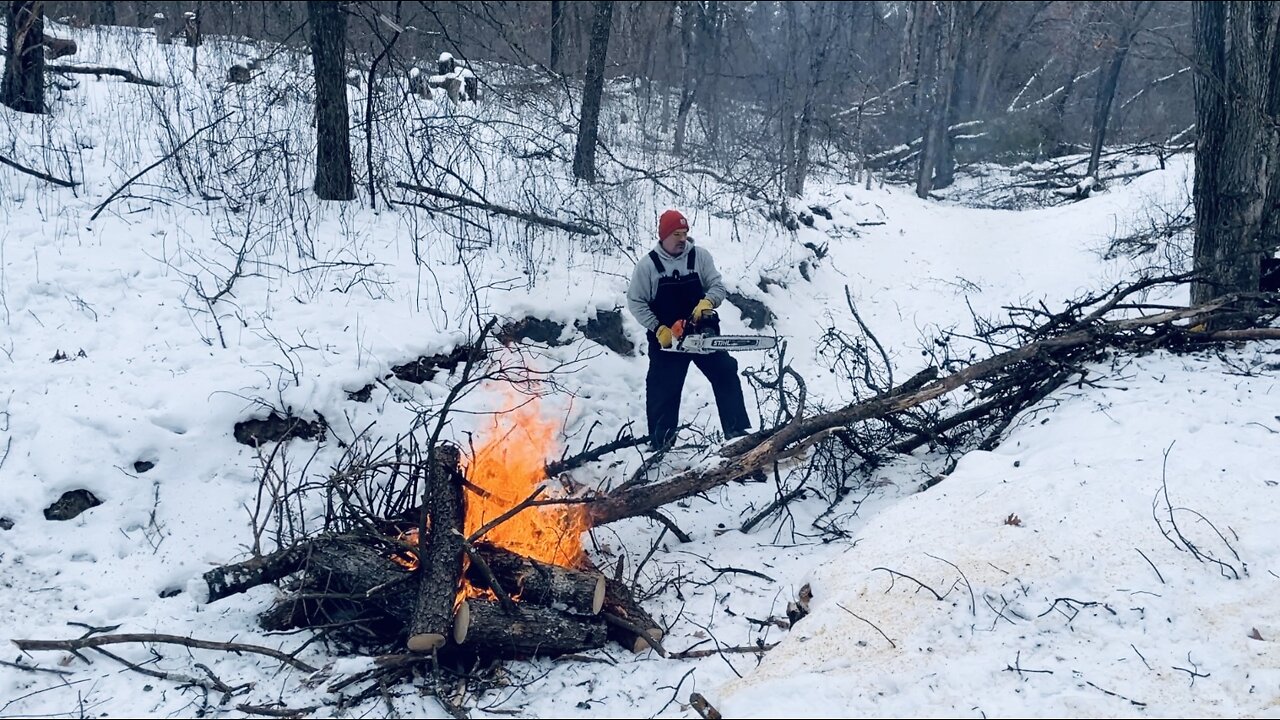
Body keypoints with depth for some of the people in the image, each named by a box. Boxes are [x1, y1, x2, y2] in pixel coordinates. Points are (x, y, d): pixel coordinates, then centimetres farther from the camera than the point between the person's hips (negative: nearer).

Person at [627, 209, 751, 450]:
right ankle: (659, 443, 13)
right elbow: (635, 302, -5)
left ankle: (737, 430, 2)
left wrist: (707, 302, -26)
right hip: (666, 338, -2)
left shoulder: (700, 256, -2)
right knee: (662, 388, 2)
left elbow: (718, 286, -4)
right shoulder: (647, 265, -6)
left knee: (726, 375, -5)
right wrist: (657, 328, -14)